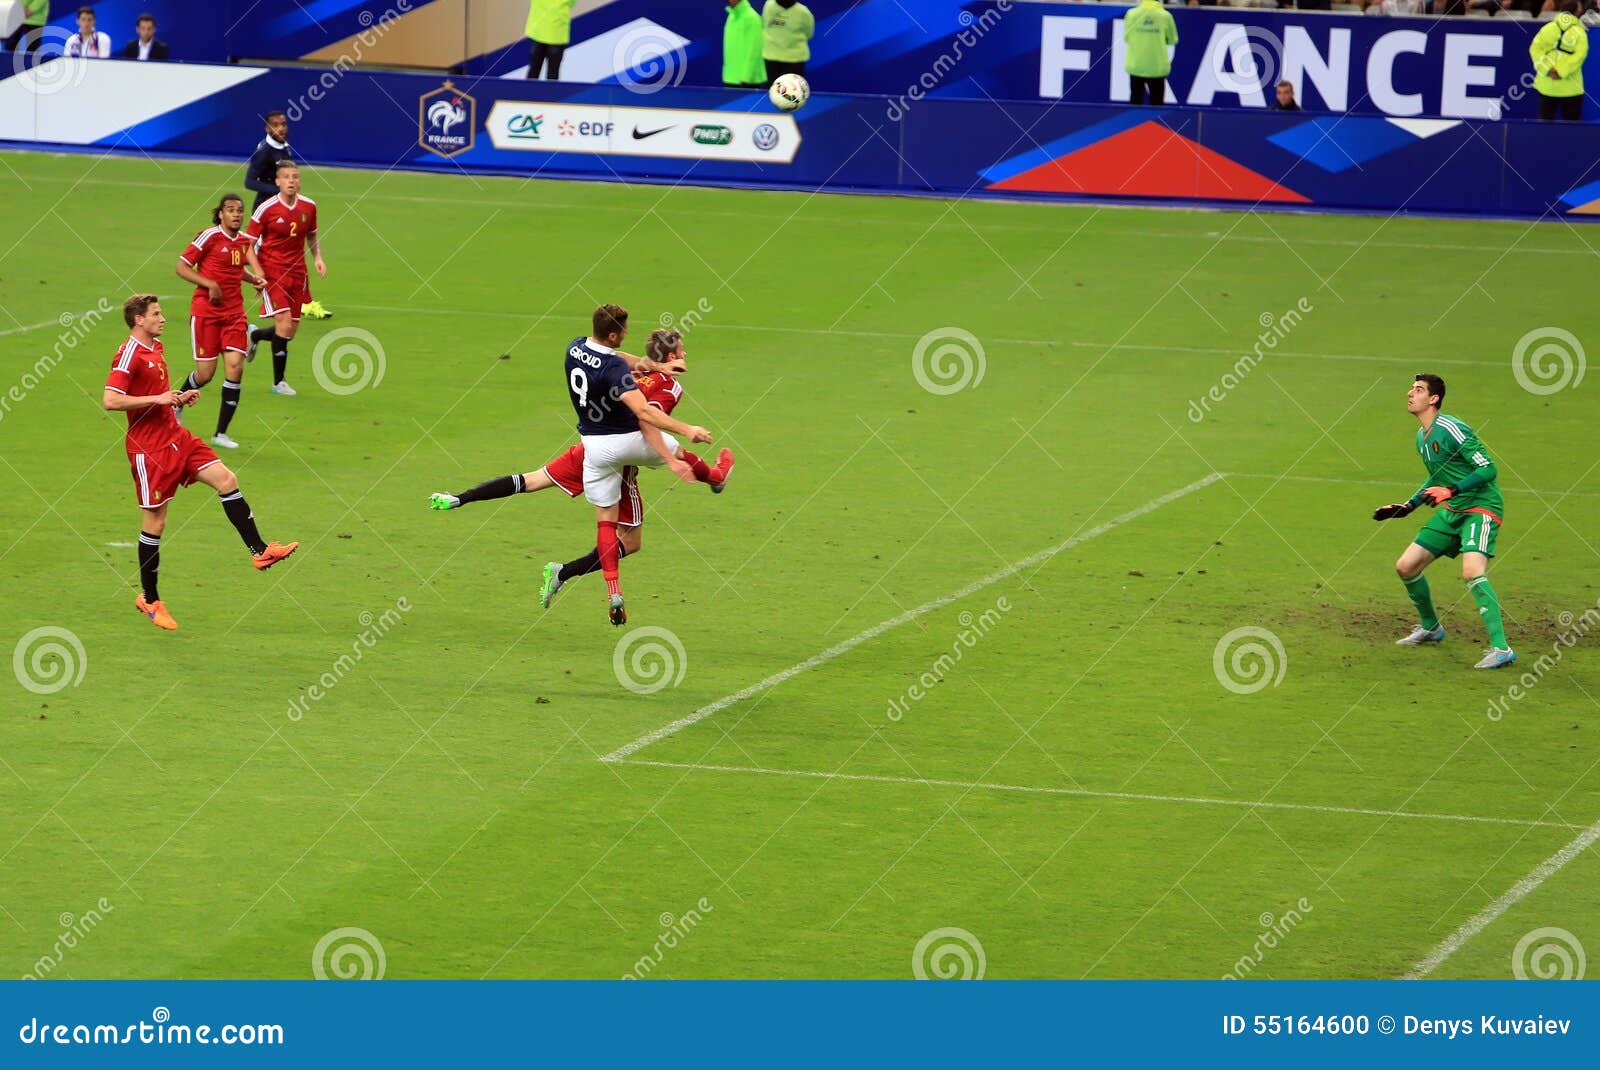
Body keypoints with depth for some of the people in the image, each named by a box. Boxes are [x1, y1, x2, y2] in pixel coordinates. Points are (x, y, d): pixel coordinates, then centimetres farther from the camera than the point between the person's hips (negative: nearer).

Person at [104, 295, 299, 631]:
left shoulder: (155, 349, 14)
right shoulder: (130, 354, -15)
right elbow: (111, 400, -25)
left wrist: (178, 399, 8)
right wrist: (158, 399, -23)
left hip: (174, 436, 9)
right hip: (148, 446, -9)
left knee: (226, 479, -3)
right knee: (155, 519, -1)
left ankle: (260, 551, 1)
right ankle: (149, 600, 10)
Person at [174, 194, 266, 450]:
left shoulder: (245, 241, 8)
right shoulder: (210, 236, -10)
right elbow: (182, 267, -8)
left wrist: (254, 279, 7)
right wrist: (211, 284, -17)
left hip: (234, 311, 5)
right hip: (206, 310, -5)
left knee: (235, 367, -8)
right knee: (206, 373, -4)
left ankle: (221, 433, 0)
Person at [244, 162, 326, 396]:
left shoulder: (309, 206, 2)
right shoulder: (266, 209, -11)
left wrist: (318, 257, 2)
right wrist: (257, 272, -19)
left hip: (297, 274, 5)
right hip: (272, 273, -5)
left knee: (290, 332, 7)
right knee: (284, 324, -17)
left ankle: (255, 335, 40)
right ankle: (279, 381, -3)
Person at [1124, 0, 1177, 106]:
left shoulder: (1131, 14, -5)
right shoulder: (1165, 16, -7)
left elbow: (1126, 37, 5)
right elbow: (1172, 40, 3)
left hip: (1136, 66, 1)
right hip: (1157, 68, -1)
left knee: (1135, 102, 13)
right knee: (1157, 105, 7)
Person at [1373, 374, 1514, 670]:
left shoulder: (1451, 429, -17)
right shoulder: (1422, 437, 12)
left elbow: (1487, 469, -21)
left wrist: (1451, 491, -28)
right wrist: (1407, 507, 23)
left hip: (1481, 507, -9)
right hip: (1452, 511, 9)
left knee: (1472, 571, -30)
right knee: (1406, 567, 9)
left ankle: (1500, 648, -31)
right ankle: (1430, 627, 33)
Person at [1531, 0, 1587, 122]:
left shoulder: (1547, 28, 2)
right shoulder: (1579, 32, -4)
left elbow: (1535, 49, -6)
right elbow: (1579, 55, -15)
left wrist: (1547, 69, -11)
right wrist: (1561, 72, -14)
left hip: (1547, 86, 2)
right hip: (1571, 88, -2)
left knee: (1545, 120, 9)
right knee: (1572, 123, 5)